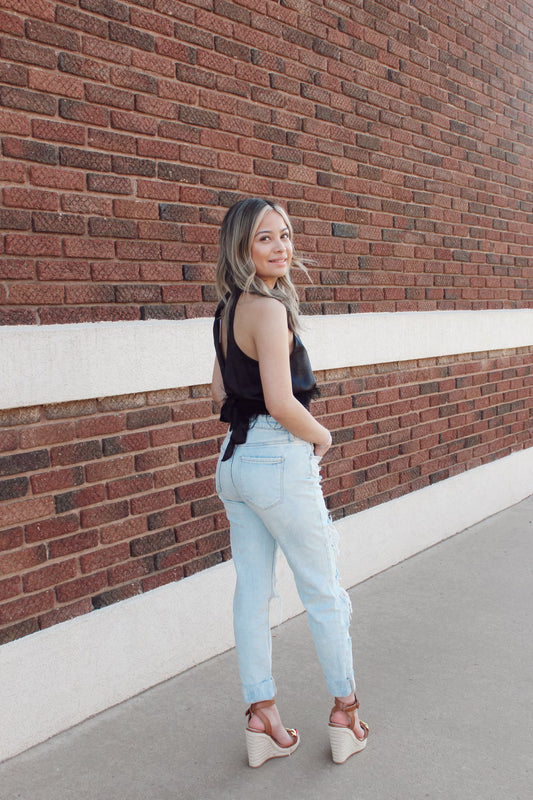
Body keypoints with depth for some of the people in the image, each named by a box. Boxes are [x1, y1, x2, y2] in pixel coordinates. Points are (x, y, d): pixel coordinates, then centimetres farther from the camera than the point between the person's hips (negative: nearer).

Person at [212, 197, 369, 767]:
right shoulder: (268, 308, -17)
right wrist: (321, 436, -6)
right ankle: (345, 709, 25)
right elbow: (281, 403, -23)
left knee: (251, 592, 12)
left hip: (233, 460, 8)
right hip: (279, 461, -8)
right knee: (323, 592, 9)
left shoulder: (227, 311, 10)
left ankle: (262, 719, 23)